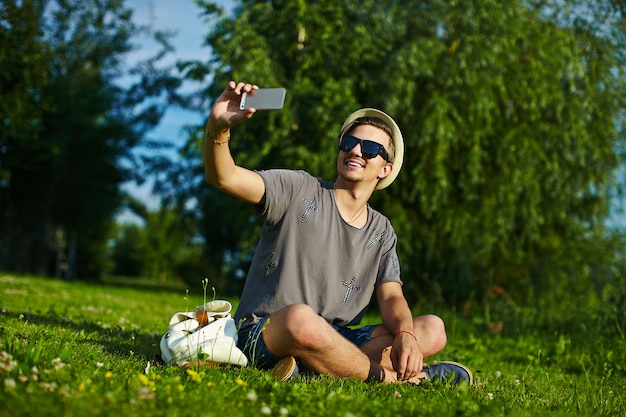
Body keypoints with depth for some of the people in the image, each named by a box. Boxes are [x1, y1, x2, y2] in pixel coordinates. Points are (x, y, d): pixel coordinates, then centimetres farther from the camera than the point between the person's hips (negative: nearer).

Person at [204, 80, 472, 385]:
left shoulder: (381, 231, 13)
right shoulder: (299, 190, -1)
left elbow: (391, 297, 3)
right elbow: (223, 177, -14)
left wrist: (405, 334, -21)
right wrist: (218, 127, -36)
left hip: (333, 340, 6)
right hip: (262, 334, -5)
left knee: (433, 329, -10)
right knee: (301, 317, -41)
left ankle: (312, 369, -26)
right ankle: (388, 376, -19)